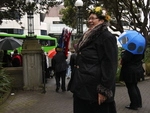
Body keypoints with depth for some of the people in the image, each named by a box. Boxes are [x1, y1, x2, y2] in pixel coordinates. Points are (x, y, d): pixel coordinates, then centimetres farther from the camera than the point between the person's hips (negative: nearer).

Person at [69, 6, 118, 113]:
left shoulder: (107, 37, -12)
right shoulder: (89, 36, 15)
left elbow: (110, 66, -18)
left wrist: (104, 90, -21)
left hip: (95, 89, -9)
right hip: (82, 86, 9)